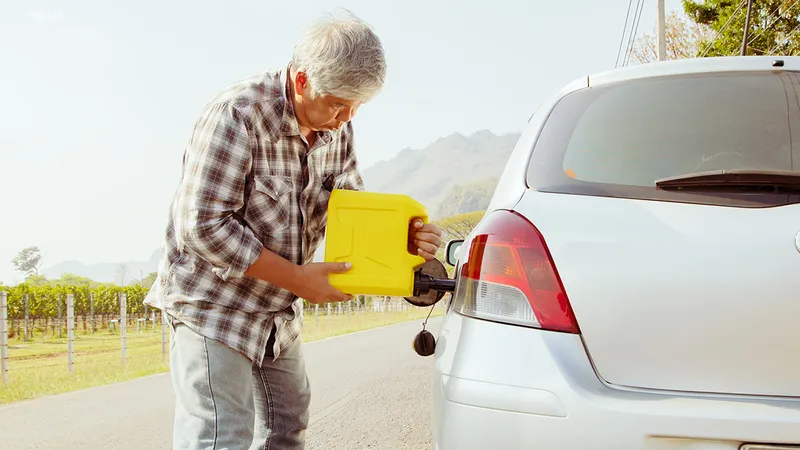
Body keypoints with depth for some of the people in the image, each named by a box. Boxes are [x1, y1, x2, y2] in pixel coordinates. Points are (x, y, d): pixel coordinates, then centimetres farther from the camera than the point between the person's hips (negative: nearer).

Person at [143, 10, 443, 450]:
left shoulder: (336, 130, -1)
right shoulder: (238, 113, -24)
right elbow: (203, 226, -25)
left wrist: (403, 235, -13)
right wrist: (297, 278, -23)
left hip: (279, 313, 8)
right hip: (213, 304, -8)